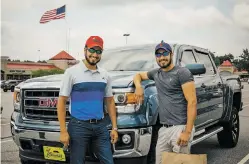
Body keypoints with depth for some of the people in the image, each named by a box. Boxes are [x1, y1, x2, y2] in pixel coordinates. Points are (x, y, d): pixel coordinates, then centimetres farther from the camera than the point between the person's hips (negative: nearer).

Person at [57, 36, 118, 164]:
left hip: (100, 126, 4)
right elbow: (61, 102, -6)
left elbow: (110, 102, 14)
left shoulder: (105, 75, 9)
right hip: (78, 126, -4)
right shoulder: (72, 72, -5)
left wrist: (114, 127, 7)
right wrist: (63, 131, -12)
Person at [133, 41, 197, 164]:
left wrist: (187, 131, -19)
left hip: (180, 127, -6)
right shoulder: (156, 73, 14)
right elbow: (138, 75, 32)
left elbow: (192, 102, -12)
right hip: (163, 129, 7)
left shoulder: (182, 72, -6)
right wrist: (138, 86, 7)